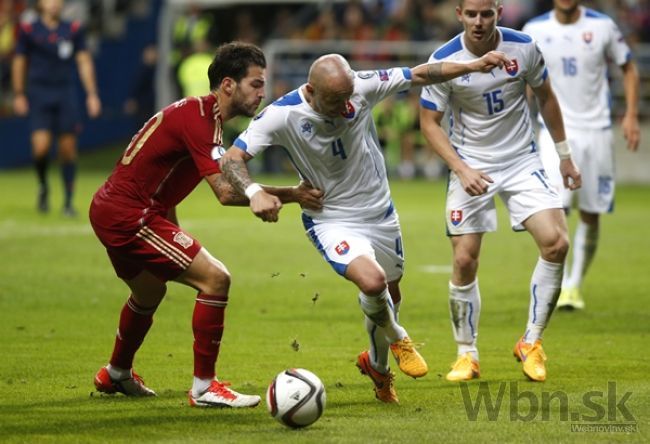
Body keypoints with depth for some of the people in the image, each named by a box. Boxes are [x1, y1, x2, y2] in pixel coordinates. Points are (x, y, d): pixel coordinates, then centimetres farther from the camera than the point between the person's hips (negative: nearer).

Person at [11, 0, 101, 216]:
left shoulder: (73, 30, 4)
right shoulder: (29, 30, 0)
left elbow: (84, 62, 8)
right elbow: (19, 62, 8)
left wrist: (92, 94, 3)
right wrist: (19, 95, 7)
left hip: (66, 95, 2)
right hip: (39, 95, -2)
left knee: (68, 148, 0)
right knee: (41, 147, -14)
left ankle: (68, 202, 11)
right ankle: (43, 187, 15)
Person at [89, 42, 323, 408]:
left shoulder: (201, 115, 13)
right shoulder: (197, 117, -20)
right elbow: (226, 192, -27)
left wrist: (176, 238, 18)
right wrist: (291, 195, -22)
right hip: (129, 215, -11)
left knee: (149, 292, 32)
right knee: (216, 278, -14)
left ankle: (116, 375, 55)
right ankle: (204, 388, -7)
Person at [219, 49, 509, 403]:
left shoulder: (362, 86, -17)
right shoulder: (282, 115, -24)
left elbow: (420, 75, -6)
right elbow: (231, 159, -25)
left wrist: (475, 66, -12)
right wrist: (254, 192, -44)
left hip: (379, 213, 4)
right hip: (331, 221, -4)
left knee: (389, 296, 18)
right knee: (372, 281, -28)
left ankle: (377, 365, 48)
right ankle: (396, 340, 6)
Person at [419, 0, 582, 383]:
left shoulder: (524, 48, -8)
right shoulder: (444, 60, -13)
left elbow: (546, 98, 8)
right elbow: (429, 122, -7)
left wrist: (565, 156, 11)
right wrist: (461, 169, -20)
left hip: (523, 163, 1)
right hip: (471, 167, -1)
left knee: (556, 243, -15)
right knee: (465, 260, -7)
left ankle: (532, 343, 1)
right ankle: (467, 355, 13)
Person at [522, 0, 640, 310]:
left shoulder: (603, 26, -2)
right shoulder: (535, 30, 0)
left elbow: (629, 69, 9)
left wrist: (631, 116, 0)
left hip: (596, 130, 1)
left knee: (591, 214, 4)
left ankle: (575, 285, 18)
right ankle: (558, 283, -12)